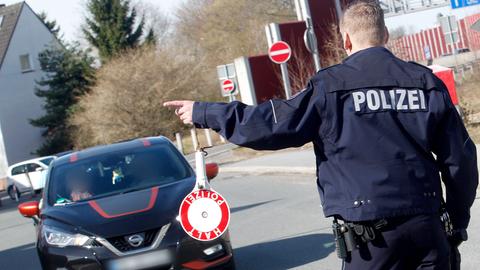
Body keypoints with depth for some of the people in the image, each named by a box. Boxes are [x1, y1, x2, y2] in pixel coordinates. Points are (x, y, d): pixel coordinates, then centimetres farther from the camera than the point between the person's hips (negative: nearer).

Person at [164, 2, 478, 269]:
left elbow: (272, 124, -8)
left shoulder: (331, 85, -7)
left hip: (370, 234, -3)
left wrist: (202, 113, 3)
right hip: (427, 226, 4)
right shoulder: (427, 81, 5)